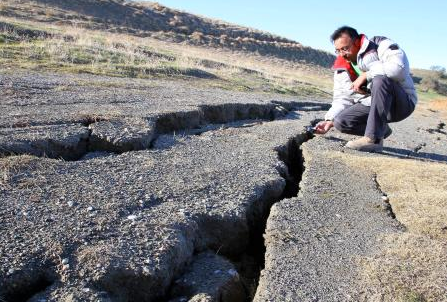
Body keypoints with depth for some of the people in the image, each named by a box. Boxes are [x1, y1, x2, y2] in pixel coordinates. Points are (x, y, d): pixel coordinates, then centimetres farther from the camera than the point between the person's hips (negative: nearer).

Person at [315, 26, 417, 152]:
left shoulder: (381, 46, -13)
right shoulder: (342, 68, 5)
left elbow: (398, 67, -33)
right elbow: (342, 98, 5)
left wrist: (365, 76, -25)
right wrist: (330, 120, -9)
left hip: (402, 103, -5)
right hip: (373, 105, 6)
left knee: (381, 79, -35)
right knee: (341, 122, -17)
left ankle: (374, 139, -32)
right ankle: (381, 129, 8)